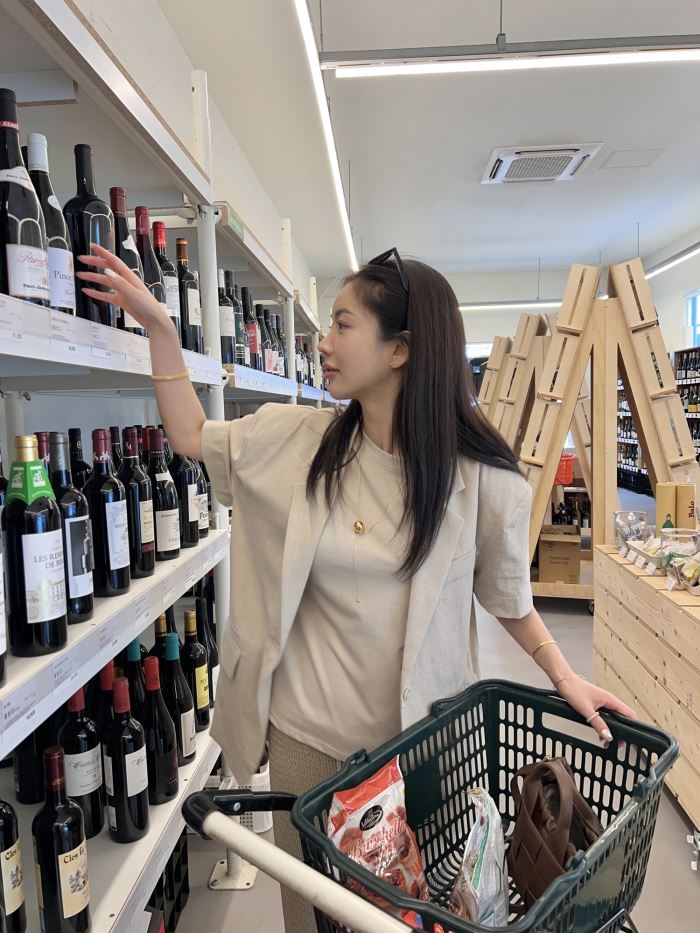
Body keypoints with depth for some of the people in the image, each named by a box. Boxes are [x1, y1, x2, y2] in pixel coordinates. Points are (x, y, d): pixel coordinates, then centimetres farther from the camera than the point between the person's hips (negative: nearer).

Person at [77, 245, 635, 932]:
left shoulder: (482, 476, -13)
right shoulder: (299, 439, -8)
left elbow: (506, 593, 0)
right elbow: (191, 436, 3)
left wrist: (564, 676, -3)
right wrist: (158, 326, 0)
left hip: (422, 729, -1)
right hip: (306, 730, 2)